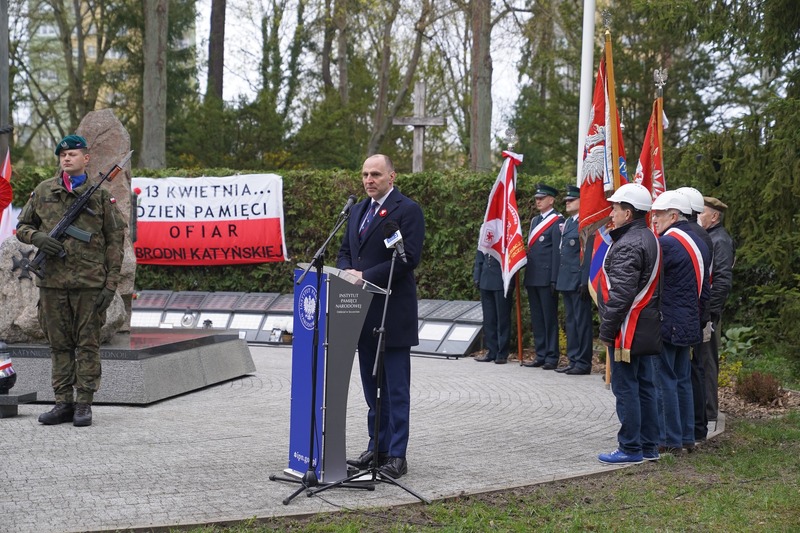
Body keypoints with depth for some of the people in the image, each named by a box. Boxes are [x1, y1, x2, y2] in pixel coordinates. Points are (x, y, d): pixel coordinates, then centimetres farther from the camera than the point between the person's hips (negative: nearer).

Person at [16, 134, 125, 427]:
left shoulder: (100, 195, 3)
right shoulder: (43, 191, 10)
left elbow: (115, 241, 3)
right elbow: (22, 226, 17)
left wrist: (111, 283, -4)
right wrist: (37, 237, -7)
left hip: (89, 282, -3)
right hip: (52, 281, 3)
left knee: (87, 345, 0)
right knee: (59, 345, 7)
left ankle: (84, 404, 5)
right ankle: (63, 403, 13)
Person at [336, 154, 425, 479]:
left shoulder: (407, 210, -8)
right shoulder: (358, 210, 17)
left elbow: (409, 257, -16)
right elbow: (345, 251, 20)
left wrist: (366, 276, -19)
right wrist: (347, 271, -3)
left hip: (393, 313, -8)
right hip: (365, 312, 8)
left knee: (396, 388, -3)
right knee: (373, 388, 13)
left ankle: (396, 456, 0)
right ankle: (377, 448, 21)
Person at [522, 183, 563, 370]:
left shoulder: (557, 221, -8)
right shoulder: (535, 221, 18)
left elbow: (557, 251, -13)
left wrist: (554, 279, -17)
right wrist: (527, 274, 16)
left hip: (547, 278, -8)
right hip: (532, 277, 8)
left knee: (549, 317, -3)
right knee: (536, 318, 11)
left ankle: (552, 357, 2)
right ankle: (541, 355, 18)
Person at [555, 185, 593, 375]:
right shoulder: (567, 223, 17)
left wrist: (585, 282, -19)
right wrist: (557, 279, 15)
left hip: (579, 281, -9)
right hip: (566, 280, 9)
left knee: (582, 321, -4)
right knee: (570, 321, 13)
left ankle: (583, 363, 1)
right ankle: (573, 360, 19)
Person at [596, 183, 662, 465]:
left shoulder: (627, 245, -19)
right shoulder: (650, 239, 14)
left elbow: (621, 294, -24)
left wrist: (607, 329, -17)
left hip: (627, 332, -10)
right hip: (646, 330, 10)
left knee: (625, 388, -3)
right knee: (645, 386, 13)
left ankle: (630, 449, 2)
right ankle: (649, 446, 19)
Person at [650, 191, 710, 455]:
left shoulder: (667, 243, -16)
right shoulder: (699, 244, 13)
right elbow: (704, 289, 17)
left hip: (666, 324, -9)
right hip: (689, 325, 9)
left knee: (665, 381, -2)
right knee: (683, 380, 15)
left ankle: (669, 440, 1)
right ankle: (687, 436, 21)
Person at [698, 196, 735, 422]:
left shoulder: (720, 241, -12)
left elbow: (723, 280, -19)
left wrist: (708, 311, -22)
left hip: (706, 313, -9)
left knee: (705, 360, -4)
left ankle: (707, 410, 2)